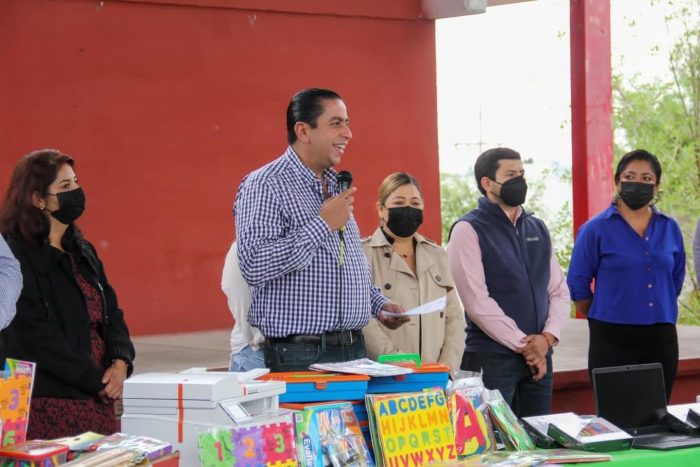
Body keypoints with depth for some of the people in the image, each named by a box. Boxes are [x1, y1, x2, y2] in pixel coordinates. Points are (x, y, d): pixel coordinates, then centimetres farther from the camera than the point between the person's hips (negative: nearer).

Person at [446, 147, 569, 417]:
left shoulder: (538, 229, 15)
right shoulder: (468, 230, -6)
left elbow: (559, 291, 12)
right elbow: (476, 300, -14)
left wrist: (547, 337, -6)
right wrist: (523, 345, -12)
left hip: (538, 355, 6)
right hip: (492, 358, -6)